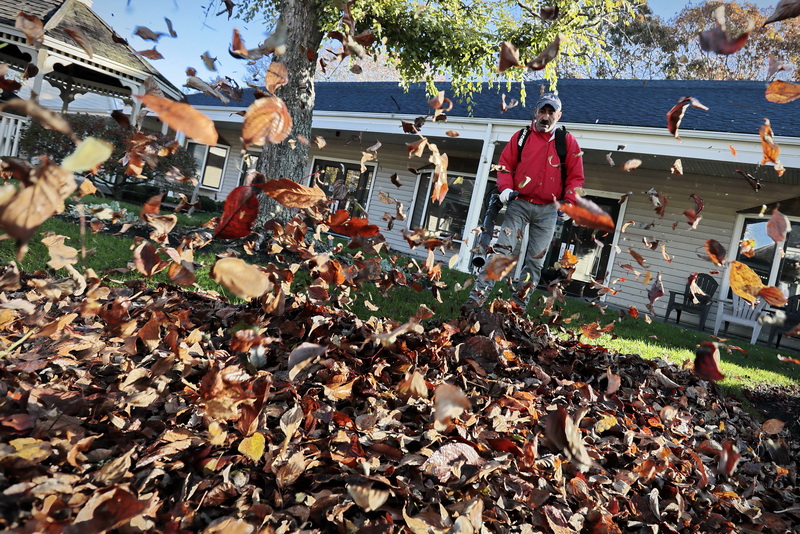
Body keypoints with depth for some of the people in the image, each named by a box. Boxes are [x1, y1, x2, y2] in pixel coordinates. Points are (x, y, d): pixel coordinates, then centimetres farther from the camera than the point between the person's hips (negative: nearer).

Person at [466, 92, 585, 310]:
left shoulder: (568, 141, 5)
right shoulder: (521, 136, 6)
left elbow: (576, 177, 6)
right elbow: (505, 164, 9)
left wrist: (568, 203, -8)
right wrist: (505, 188, -8)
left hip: (547, 210, 1)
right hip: (519, 203, -1)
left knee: (535, 260, 4)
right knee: (501, 249, -12)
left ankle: (519, 305, 13)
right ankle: (478, 296, -12)